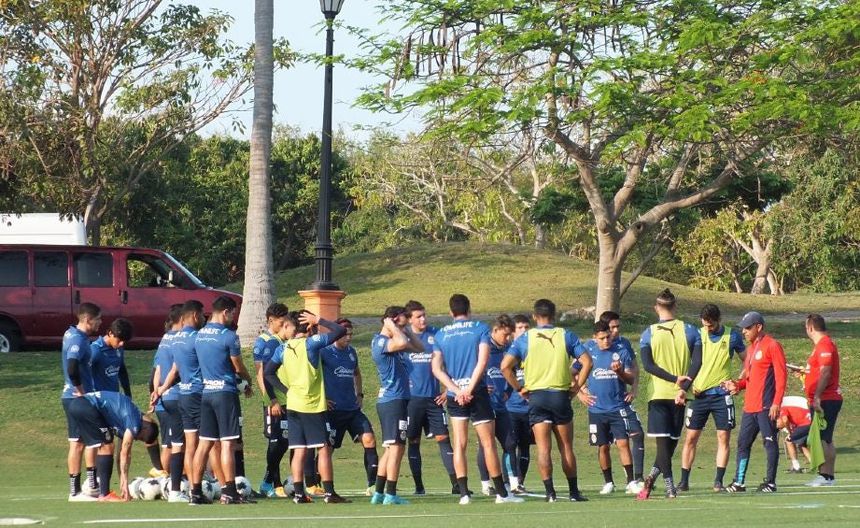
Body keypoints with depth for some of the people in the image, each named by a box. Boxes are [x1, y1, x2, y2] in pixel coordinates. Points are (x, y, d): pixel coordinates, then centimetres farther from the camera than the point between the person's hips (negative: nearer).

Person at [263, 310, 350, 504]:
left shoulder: (283, 349, 6)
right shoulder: (312, 343, -8)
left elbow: (267, 373, 9)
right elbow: (340, 331, -9)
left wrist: (285, 390, 10)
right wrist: (319, 320, -1)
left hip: (293, 406, 5)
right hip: (313, 406, -5)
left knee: (299, 450, 6)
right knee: (324, 449, 0)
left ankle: (299, 493, 1)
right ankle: (329, 493, -2)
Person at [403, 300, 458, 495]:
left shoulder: (436, 334, 3)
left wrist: (447, 389, 3)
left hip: (433, 397, 1)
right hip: (411, 397, -1)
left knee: (443, 438, -3)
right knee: (413, 441, 3)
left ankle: (456, 484, -6)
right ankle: (419, 486, 10)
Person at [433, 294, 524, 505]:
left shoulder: (441, 335, 8)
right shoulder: (480, 329, -1)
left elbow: (436, 368, -1)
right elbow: (483, 361, -12)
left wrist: (456, 390, -8)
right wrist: (469, 389, -13)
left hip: (455, 395, 3)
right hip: (477, 393, -3)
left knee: (459, 444, 6)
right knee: (488, 443, 1)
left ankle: (463, 493, -2)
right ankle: (501, 493, 4)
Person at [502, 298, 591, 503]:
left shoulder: (525, 339, 1)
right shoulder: (566, 336, 3)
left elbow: (505, 366, -7)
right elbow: (587, 361, -4)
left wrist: (519, 388, 2)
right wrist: (577, 386, 3)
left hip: (536, 396, -1)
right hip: (561, 394, 1)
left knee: (544, 448, -1)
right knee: (566, 448, 9)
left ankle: (550, 492, -9)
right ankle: (574, 492, 13)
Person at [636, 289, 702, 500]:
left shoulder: (648, 334, 0)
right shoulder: (690, 331, 2)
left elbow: (648, 365, -10)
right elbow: (696, 362, -9)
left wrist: (675, 379, -14)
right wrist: (684, 386, -15)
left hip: (658, 394, -1)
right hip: (679, 396, 1)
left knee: (663, 441, -2)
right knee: (672, 441, 13)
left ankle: (670, 487, -13)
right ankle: (651, 478, 7)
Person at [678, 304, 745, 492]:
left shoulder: (732, 336, 0)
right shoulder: (697, 335, 2)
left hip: (722, 394, -1)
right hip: (699, 393, 1)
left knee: (724, 438, -3)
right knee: (691, 438, 1)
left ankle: (718, 481, 3)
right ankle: (684, 481, 7)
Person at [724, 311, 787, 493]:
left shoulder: (772, 346, -7)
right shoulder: (751, 348, 19)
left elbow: (780, 376, -12)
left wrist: (776, 403, -18)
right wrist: (737, 384, 6)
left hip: (766, 407, -9)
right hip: (749, 406, 9)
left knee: (770, 442, -4)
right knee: (743, 442, 8)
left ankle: (770, 482, 0)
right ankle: (739, 482, 11)